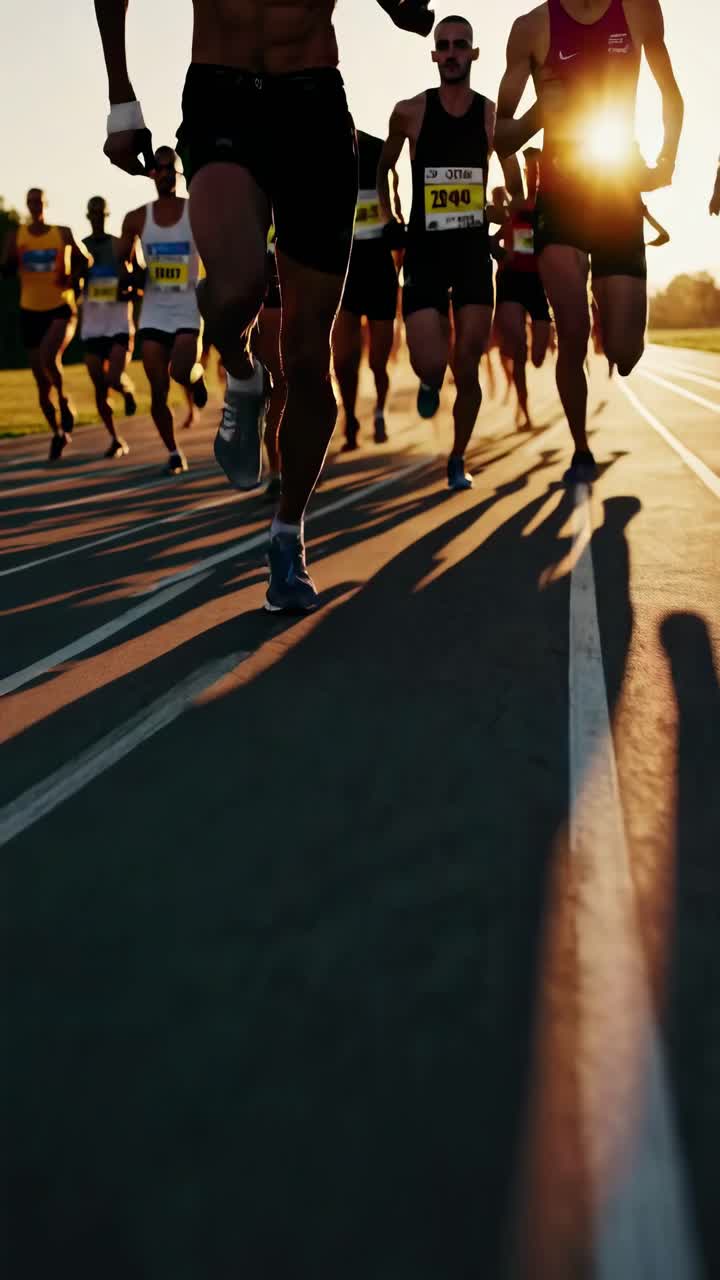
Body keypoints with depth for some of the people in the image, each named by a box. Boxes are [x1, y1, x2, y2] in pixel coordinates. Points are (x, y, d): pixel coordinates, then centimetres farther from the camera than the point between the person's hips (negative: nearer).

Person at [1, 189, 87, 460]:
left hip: (61, 309, -2)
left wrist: (73, 278, -6)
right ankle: (58, 433, 24)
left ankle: (65, 401, -3)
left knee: (48, 357, -32)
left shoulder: (63, 233, 3)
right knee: (42, 383, 5)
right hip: (30, 312, 2)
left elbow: (84, 261, 13)